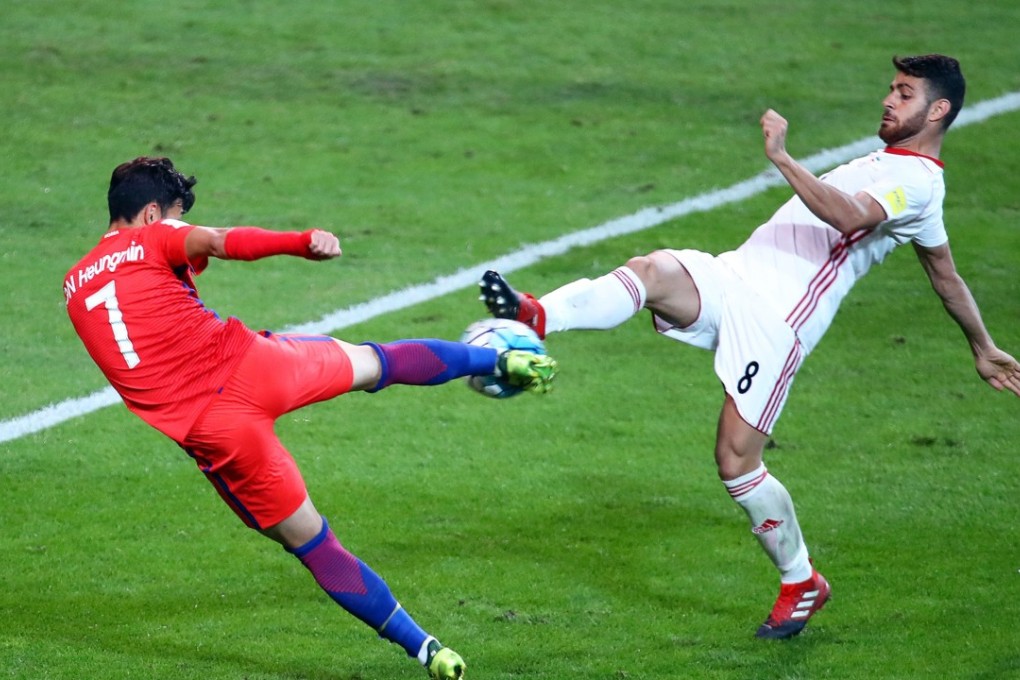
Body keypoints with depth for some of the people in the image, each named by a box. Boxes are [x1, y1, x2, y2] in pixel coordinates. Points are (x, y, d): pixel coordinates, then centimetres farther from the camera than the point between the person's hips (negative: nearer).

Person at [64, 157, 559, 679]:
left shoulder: (75, 285, 17)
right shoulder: (153, 240, 1)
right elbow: (222, 242, -19)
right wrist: (304, 242, -27)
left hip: (211, 433, 4)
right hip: (250, 369, -4)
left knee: (310, 543, 13)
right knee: (371, 362, 25)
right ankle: (499, 360, 42)